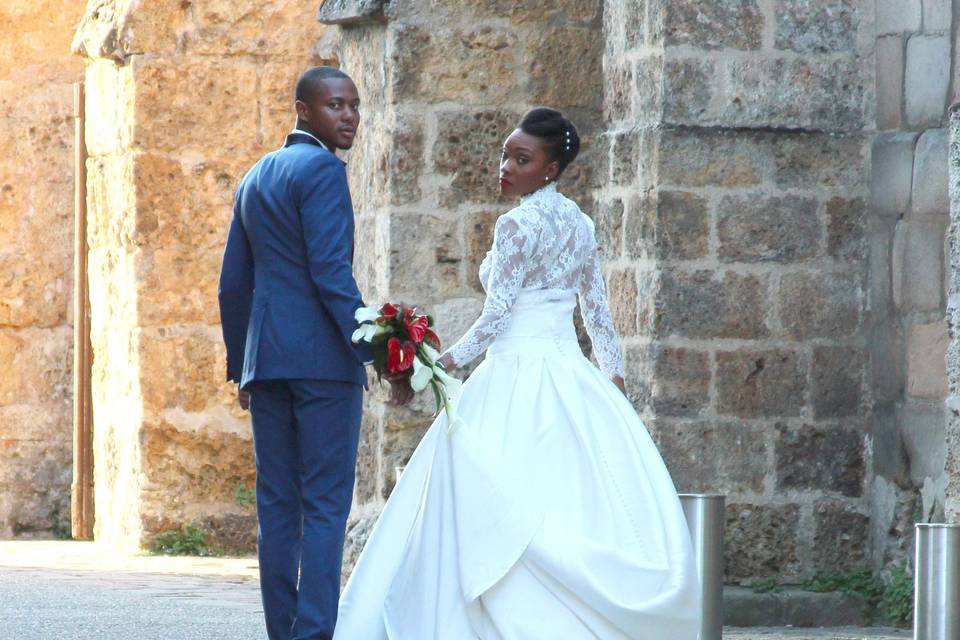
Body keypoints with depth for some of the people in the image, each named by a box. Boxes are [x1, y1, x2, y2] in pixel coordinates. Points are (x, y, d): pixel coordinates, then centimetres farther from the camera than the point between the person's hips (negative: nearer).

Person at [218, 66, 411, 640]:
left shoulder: (255, 178, 18)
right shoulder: (322, 170, -8)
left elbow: (234, 283, 20)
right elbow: (331, 273, -17)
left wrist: (241, 365, 25)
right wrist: (378, 351, -18)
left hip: (264, 358, 8)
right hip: (322, 356, -8)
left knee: (278, 505, 8)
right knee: (326, 505, -7)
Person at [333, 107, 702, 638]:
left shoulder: (518, 224, -10)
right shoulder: (579, 223, 13)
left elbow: (498, 312, -14)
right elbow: (597, 310, 17)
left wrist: (451, 360, -5)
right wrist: (613, 375, 25)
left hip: (517, 371, -8)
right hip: (570, 371, 8)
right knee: (580, 502, 6)